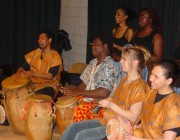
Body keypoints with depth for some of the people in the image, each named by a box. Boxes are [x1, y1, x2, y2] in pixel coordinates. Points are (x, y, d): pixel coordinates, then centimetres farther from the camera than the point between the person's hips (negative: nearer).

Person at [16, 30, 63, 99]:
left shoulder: (55, 56, -10)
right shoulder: (35, 52, 9)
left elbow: (51, 76, -20)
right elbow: (24, 66, 10)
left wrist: (33, 74, -30)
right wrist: (18, 72, -13)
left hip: (48, 86, -6)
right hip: (32, 83, 6)